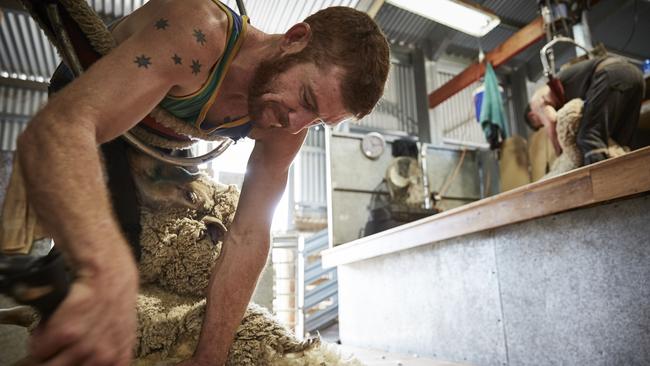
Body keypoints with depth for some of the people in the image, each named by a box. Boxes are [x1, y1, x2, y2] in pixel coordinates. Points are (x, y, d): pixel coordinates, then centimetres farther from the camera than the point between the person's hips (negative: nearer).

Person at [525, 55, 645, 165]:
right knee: (619, 144, 8)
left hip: (611, 74, -8)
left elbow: (551, 121, -5)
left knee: (589, 138, -17)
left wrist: (560, 154, 5)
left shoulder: (538, 98, 14)